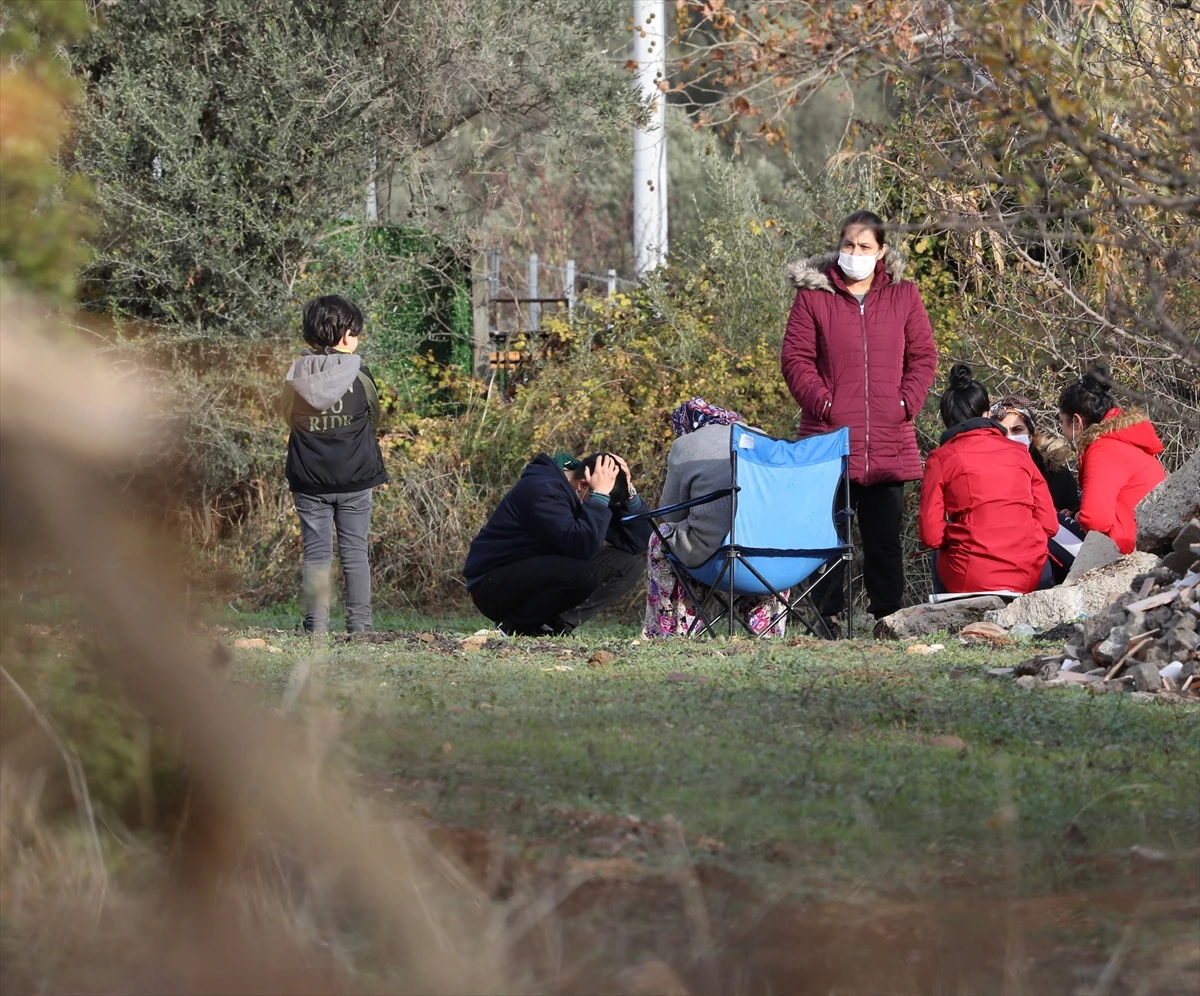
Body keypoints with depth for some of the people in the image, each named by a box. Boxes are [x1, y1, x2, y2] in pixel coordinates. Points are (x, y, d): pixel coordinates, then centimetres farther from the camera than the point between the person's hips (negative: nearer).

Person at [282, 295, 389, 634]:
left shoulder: (295, 375, -4)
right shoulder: (358, 374, -8)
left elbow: (290, 418, 9)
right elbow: (374, 420, 6)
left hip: (309, 481, 1)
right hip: (354, 479, -1)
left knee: (316, 554, 5)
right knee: (355, 552, 6)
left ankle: (316, 626, -1)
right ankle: (359, 625, 5)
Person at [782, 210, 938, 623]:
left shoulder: (904, 296, 10)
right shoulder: (813, 295, 4)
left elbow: (923, 356, 10)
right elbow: (796, 357, 1)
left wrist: (908, 402, -3)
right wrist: (821, 400, -11)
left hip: (889, 443, 2)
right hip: (830, 438, -2)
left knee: (885, 535, 4)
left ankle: (887, 616, 9)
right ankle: (828, 616, 4)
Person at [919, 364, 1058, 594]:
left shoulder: (941, 459, 3)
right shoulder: (1020, 453, 11)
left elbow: (931, 535, -2)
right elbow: (1049, 524, 8)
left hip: (970, 580, -2)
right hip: (1028, 577, 2)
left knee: (938, 558, 31)